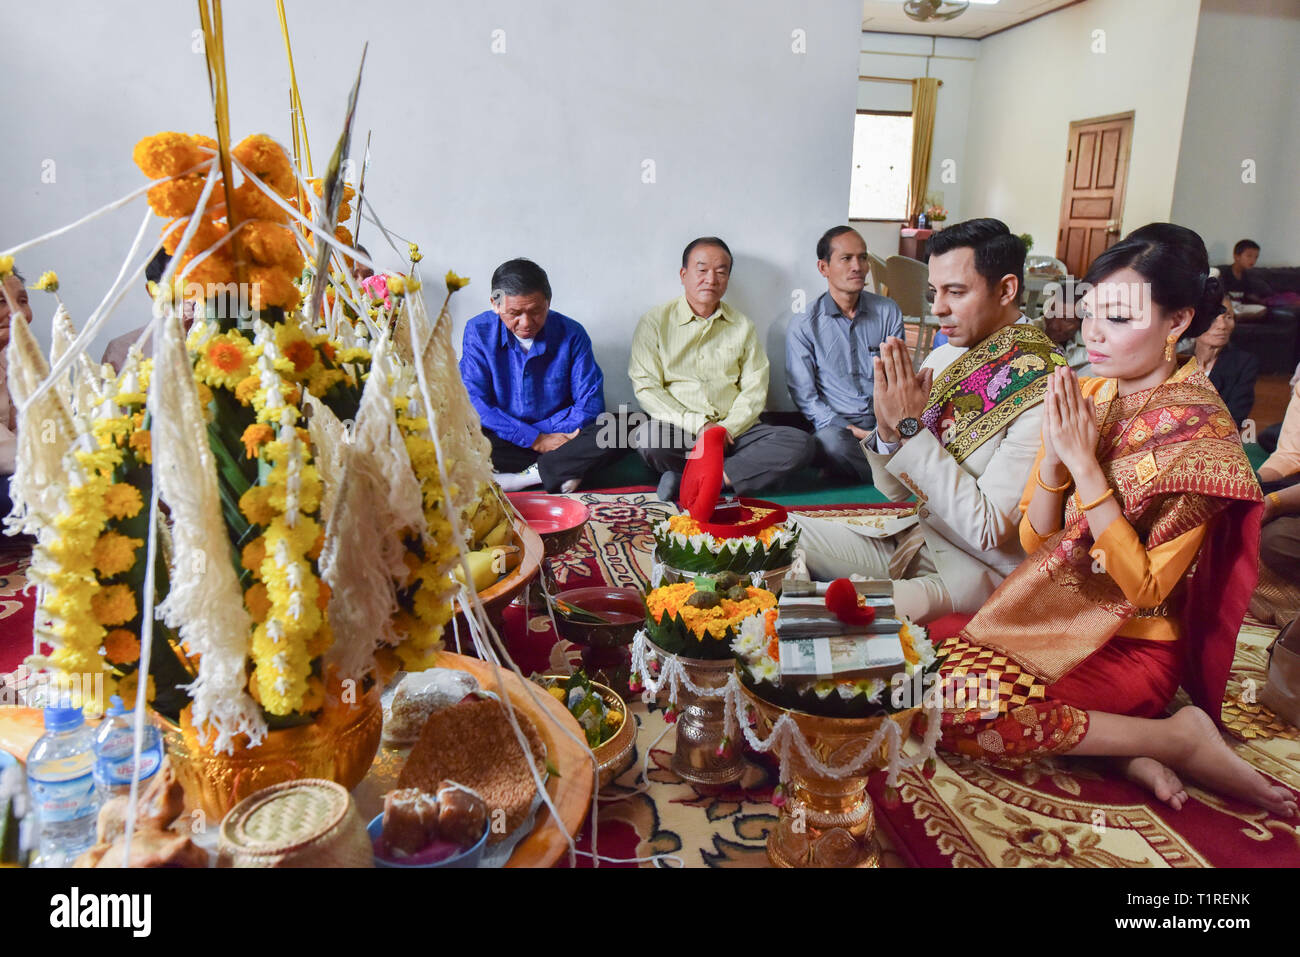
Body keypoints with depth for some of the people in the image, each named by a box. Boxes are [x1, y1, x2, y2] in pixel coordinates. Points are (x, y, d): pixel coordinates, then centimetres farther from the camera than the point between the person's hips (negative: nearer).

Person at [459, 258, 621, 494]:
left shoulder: (571, 334, -5)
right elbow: (475, 401, -11)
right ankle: (553, 472, -22)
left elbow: (590, 403, -5)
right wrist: (535, 439, -17)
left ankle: (521, 478, -24)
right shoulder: (478, 331, -5)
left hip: (557, 436, 0)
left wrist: (546, 435, -20)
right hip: (502, 442, 0)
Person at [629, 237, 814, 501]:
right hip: (678, 428, -3)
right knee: (648, 438, -37)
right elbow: (646, 387, -4)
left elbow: (755, 389, 9)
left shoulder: (742, 326, 15)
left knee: (801, 443, -22)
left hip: (733, 430, 4)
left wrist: (728, 428, -10)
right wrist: (699, 425, -14)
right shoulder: (655, 321, 6)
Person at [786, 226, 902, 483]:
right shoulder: (804, 326, 1)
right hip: (837, 424, -2)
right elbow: (804, 396, -1)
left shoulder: (888, 312, 11)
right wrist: (850, 431, -14)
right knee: (830, 443, -38)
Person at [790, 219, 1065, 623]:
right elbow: (895, 489, 7)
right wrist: (888, 430, -16)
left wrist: (912, 427, -24)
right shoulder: (943, 358, 2)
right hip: (916, 533, 7)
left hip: (980, 569, -7)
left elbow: (987, 531, -23)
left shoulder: (1041, 393, -19)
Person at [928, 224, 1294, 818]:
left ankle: (1178, 739, -8)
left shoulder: (1198, 432, -15)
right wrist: (1053, 454, -16)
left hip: (1128, 643, -6)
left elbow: (1145, 588, -19)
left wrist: (1084, 464, -23)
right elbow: (1035, 539, 3)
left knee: (947, 708, -24)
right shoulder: (1084, 396, 1)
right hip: (1050, 613, 7)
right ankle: (1120, 741, -8)